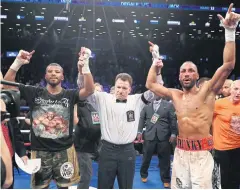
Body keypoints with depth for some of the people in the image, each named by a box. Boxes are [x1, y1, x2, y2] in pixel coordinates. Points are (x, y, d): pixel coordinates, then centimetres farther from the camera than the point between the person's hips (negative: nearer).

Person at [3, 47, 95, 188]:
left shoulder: (70, 95, -3)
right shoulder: (35, 93, -1)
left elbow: (89, 90, -19)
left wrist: (85, 64, -30)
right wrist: (18, 62, -19)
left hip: (64, 151, 0)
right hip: (40, 151, 1)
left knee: (65, 186, 15)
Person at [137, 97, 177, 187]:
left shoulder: (168, 105, 5)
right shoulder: (147, 105, 8)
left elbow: (173, 120, 1)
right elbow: (142, 118, 9)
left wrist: (173, 134, -6)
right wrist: (139, 131, 2)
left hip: (164, 136, 0)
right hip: (149, 135, 1)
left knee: (164, 159, 7)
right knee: (146, 157, 9)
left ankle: (165, 179, 23)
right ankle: (144, 175, 32)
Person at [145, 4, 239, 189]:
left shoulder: (207, 91, -4)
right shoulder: (175, 94, 9)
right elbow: (150, 84, 16)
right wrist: (156, 60, 13)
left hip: (202, 152, -4)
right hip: (181, 151, 5)